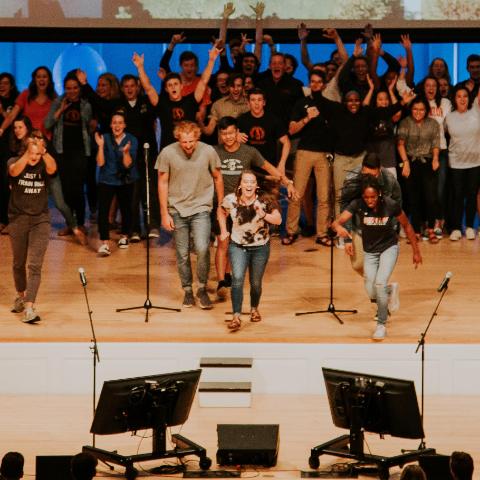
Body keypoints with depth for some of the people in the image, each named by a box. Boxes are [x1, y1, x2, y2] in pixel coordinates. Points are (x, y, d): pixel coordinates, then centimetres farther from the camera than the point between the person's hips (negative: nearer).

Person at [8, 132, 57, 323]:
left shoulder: (44, 165, -4)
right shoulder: (14, 162, -5)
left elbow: (52, 168, -28)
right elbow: (14, 171, -30)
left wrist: (43, 151, -45)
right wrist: (29, 152, -44)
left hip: (40, 220, -1)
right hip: (18, 219, 1)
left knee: (35, 265, -12)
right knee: (19, 263, 16)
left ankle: (29, 308, -19)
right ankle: (20, 295, 40)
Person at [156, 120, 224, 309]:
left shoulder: (208, 152, -9)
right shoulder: (167, 153, -9)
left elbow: (217, 178, 6)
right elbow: (162, 183, -1)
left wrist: (221, 205, 11)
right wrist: (164, 214, -3)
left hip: (201, 208, -1)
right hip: (177, 210, 1)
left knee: (202, 249, -16)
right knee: (182, 254, 6)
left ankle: (202, 288, 3)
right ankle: (187, 290, 23)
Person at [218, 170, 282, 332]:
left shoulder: (265, 200, -15)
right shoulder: (230, 200, -11)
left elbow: (278, 220, -17)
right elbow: (221, 211, 11)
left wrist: (263, 215, -32)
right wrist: (223, 231, 5)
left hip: (260, 247, 0)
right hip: (238, 246, 0)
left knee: (256, 282, 12)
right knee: (237, 278, -18)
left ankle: (254, 309, 39)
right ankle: (236, 317, -20)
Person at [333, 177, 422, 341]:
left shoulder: (391, 205, -22)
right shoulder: (358, 204, -21)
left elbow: (406, 226, -6)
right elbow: (337, 221, -29)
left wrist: (416, 252, 0)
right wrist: (339, 227, -54)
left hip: (389, 247, -2)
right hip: (370, 251, 2)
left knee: (380, 283, -21)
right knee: (371, 293, -4)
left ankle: (381, 325, -1)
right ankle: (390, 291, 33)